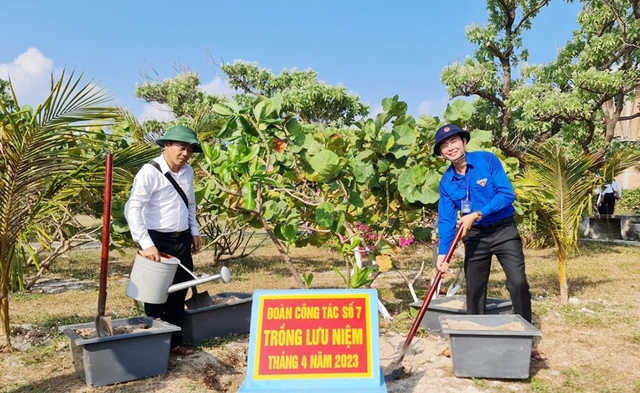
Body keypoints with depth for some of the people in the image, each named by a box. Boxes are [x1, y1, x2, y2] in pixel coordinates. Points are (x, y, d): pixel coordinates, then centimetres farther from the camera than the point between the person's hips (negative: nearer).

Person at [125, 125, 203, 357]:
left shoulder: (188, 172, 6)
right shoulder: (150, 172, -16)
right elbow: (132, 209, -23)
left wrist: (195, 232, 16)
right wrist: (147, 244, -29)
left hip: (182, 240, 7)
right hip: (158, 241, -6)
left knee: (179, 294, 14)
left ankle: (175, 342, 27)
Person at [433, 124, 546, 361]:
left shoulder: (488, 160, -11)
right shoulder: (446, 182, -1)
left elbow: (507, 194, -17)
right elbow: (446, 220, -3)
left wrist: (477, 214, -23)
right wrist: (442, 253, -13)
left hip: (504, 230, -3)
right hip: (475, 236, 3)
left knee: (518, 283, -11)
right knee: (474, 289, 8)